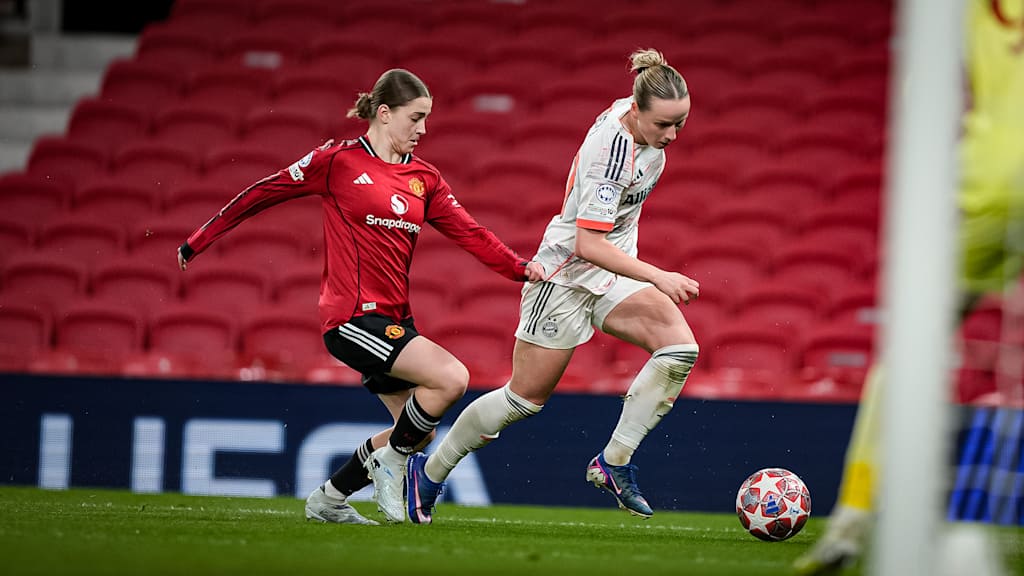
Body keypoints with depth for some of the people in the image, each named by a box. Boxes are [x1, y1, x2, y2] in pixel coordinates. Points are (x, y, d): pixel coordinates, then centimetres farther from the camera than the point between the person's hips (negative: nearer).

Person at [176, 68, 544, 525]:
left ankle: (328, 499, 22)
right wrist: (201, 240, 6)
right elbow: (264, 193, 3)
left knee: (419, 431, 6)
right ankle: (390, 459, 0)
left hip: (393, 318, 8)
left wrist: (521, 268, -8)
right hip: (353, 316, -8)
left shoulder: (424, 178, 13)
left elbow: (469, 234, 7)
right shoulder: (339, 162, -3)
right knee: (451, 379, -22)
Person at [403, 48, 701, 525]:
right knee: (526, 398, 2)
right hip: (568, 273, -8)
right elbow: (588, 243, -33)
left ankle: (614, 462, -10)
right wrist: (658, 278, -37)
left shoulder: (631, 112, -4)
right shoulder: (615, 150, -30)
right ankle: (429, 471, 23)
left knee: (680, 346, -17)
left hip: (613, 271, 8)